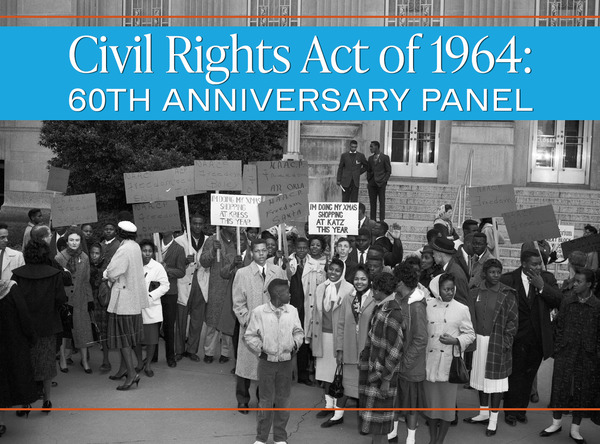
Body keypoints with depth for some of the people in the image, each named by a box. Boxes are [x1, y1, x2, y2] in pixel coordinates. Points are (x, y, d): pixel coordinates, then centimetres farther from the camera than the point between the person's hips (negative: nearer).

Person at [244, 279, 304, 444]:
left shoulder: (292, 311, 0)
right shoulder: (259, 312, -9)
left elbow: (298, 331, 13)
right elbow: (249, 336, -1)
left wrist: (295, 343, -4)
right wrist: (260, 347, -9)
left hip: (286, 362, 3)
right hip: (267, 361, -3)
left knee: (283, 400, 9)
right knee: (266, 400, 4)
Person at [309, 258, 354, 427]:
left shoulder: (349, 289, -9)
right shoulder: (320, 288, 10)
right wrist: (312, 334, 13)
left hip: (339, 336, -6)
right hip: (322, 335, 6)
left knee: (338, 374, -4)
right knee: (324, 372, 14)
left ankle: (338, 413, 1)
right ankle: (329, 404, 29)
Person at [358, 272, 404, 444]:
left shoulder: (393, 313, -21)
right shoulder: (379, 308, 5)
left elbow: (395, 350, -20)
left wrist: (386, 379, -17)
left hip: (382, 374, -8)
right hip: (372, 371, 8)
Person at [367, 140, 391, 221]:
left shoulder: (385, 157, -1)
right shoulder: (370, 158, 14)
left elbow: (388, 171, 0)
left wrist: (384, 181, -9)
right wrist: (368, 181, 8)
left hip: (381, 183, -4)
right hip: (372, 183, 4)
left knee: (382, 202, -1)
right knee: (372, 202, 4)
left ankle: (382, 220, 0)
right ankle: (372, 220, 8)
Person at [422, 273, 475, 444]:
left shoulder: (462, 309, -3)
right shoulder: (427, 305, 1)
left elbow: (470, 334, 2)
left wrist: (455, 340, -15)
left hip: (450, 363, -1)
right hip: (429, 361, 1)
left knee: (447, 402, 4)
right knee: (431, 400, 10)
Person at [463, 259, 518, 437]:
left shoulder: (507, 295, -7)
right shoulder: (475, 293, 2)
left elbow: (513, 320, -4)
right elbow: (469, 316, 8)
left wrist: (506, 342, -10)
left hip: (497, 342, -4)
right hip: (478, 340, 4)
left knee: (495, 379, 2)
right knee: (480, 376, 13)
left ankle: (493, 419, 12)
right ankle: (483, 413, 27)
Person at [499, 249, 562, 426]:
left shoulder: (547, 278, 0)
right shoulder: (508, 279, -10)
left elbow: (558, 301, -10)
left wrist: (542, 286, -20)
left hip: (538, 337, 3)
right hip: (516, 337, -3)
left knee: (529, 375, 13)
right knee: (514, 375, 5)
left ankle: (521, 409, 28)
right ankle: (510, 411, 18)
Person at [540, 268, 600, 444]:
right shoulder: (567, 301, -1)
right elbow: (559, 326, 4)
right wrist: (557, 348, 0)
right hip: (565, 352, 1)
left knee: (583, 390, 6)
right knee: (560, 386, 4)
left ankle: (575, 429, 19)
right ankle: (556, 423, 20)